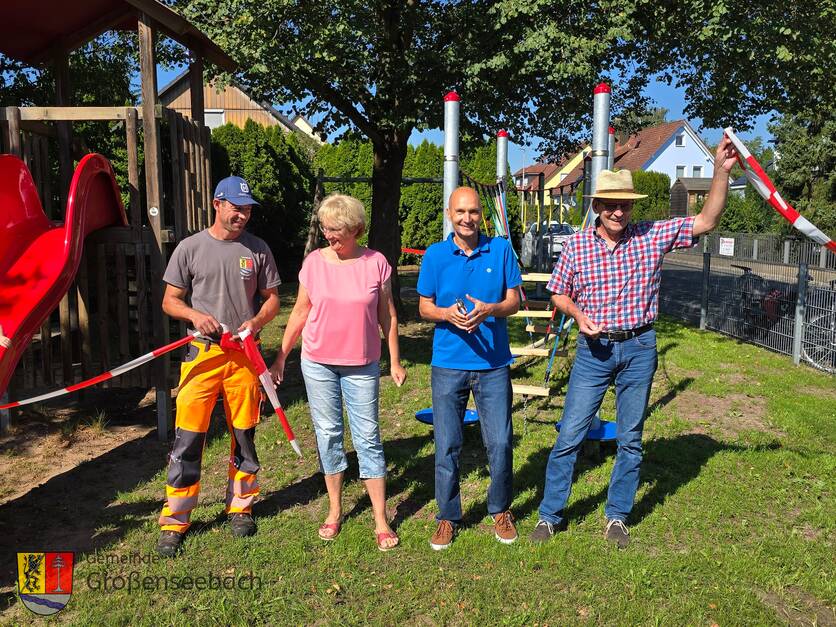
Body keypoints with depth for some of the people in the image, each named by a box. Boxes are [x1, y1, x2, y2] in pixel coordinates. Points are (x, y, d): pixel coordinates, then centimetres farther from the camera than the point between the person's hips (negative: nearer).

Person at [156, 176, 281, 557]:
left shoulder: (258, 249, 5)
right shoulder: (190, 248, 1)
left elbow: (271, 297, 10)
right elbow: (170, 300, 5)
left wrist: (257, 320, -10)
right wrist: (194, 314, -15)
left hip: (244, 354, 2)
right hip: (202, 353, -1)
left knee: (244, 435, 11)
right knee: (188, 438, -1)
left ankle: (240, 507, 29)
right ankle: (174, 521, 12)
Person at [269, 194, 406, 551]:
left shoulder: (376, 263, -5)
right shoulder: (314, 262, -2)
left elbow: (388, 316, 2)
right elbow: (300, 313, 5)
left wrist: (395, 361, 2)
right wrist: (280, 357, 5)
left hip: (362, 366, -1)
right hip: (318, 364, 2)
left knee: (368, 438, 2)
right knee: (328, 434, 10)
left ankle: (381, 521, 11)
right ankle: (335, 510, 27)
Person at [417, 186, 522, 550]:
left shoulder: (500, 249, 1)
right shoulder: (435, 255, 2)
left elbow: (513, 302, 3)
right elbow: (424, 307, 5)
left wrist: (488, 310, -18)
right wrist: (448, 313, -16)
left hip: (493, 363, 0)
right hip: (448, 364, 0)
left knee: (500, 444, 5)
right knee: (447, 446, 7)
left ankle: (501, 511, 29)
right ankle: (448, 517, 25)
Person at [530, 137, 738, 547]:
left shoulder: (652, 236, -2)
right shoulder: (578, 245, -3)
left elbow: (707, 221, -5)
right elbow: (559, 294, 6)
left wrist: (721, 171, -16)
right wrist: (578, 314, -14)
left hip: (639, 349, 1)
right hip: (594, 349, -1)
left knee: (630, 440, 11)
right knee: (570, 435, 2)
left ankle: (617, 517, 28)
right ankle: (549, 515, 17)